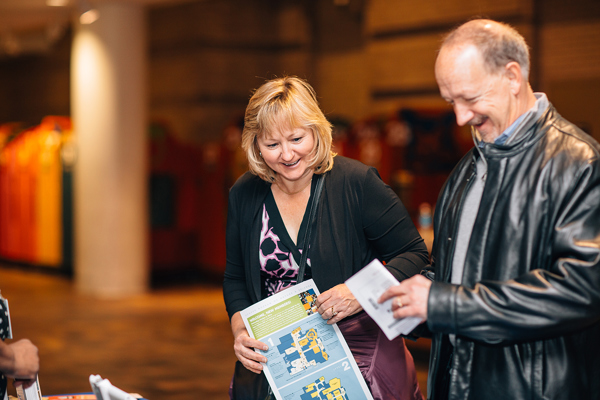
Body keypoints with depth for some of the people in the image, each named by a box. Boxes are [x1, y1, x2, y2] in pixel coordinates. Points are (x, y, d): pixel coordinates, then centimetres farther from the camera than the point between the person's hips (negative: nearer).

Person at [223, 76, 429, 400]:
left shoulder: (357, 182, -11)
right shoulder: (244, 195, 2)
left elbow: (413, 254, -7)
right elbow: (236, 277, 13)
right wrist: (240, 330, -6)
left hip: (359, 349, -3)